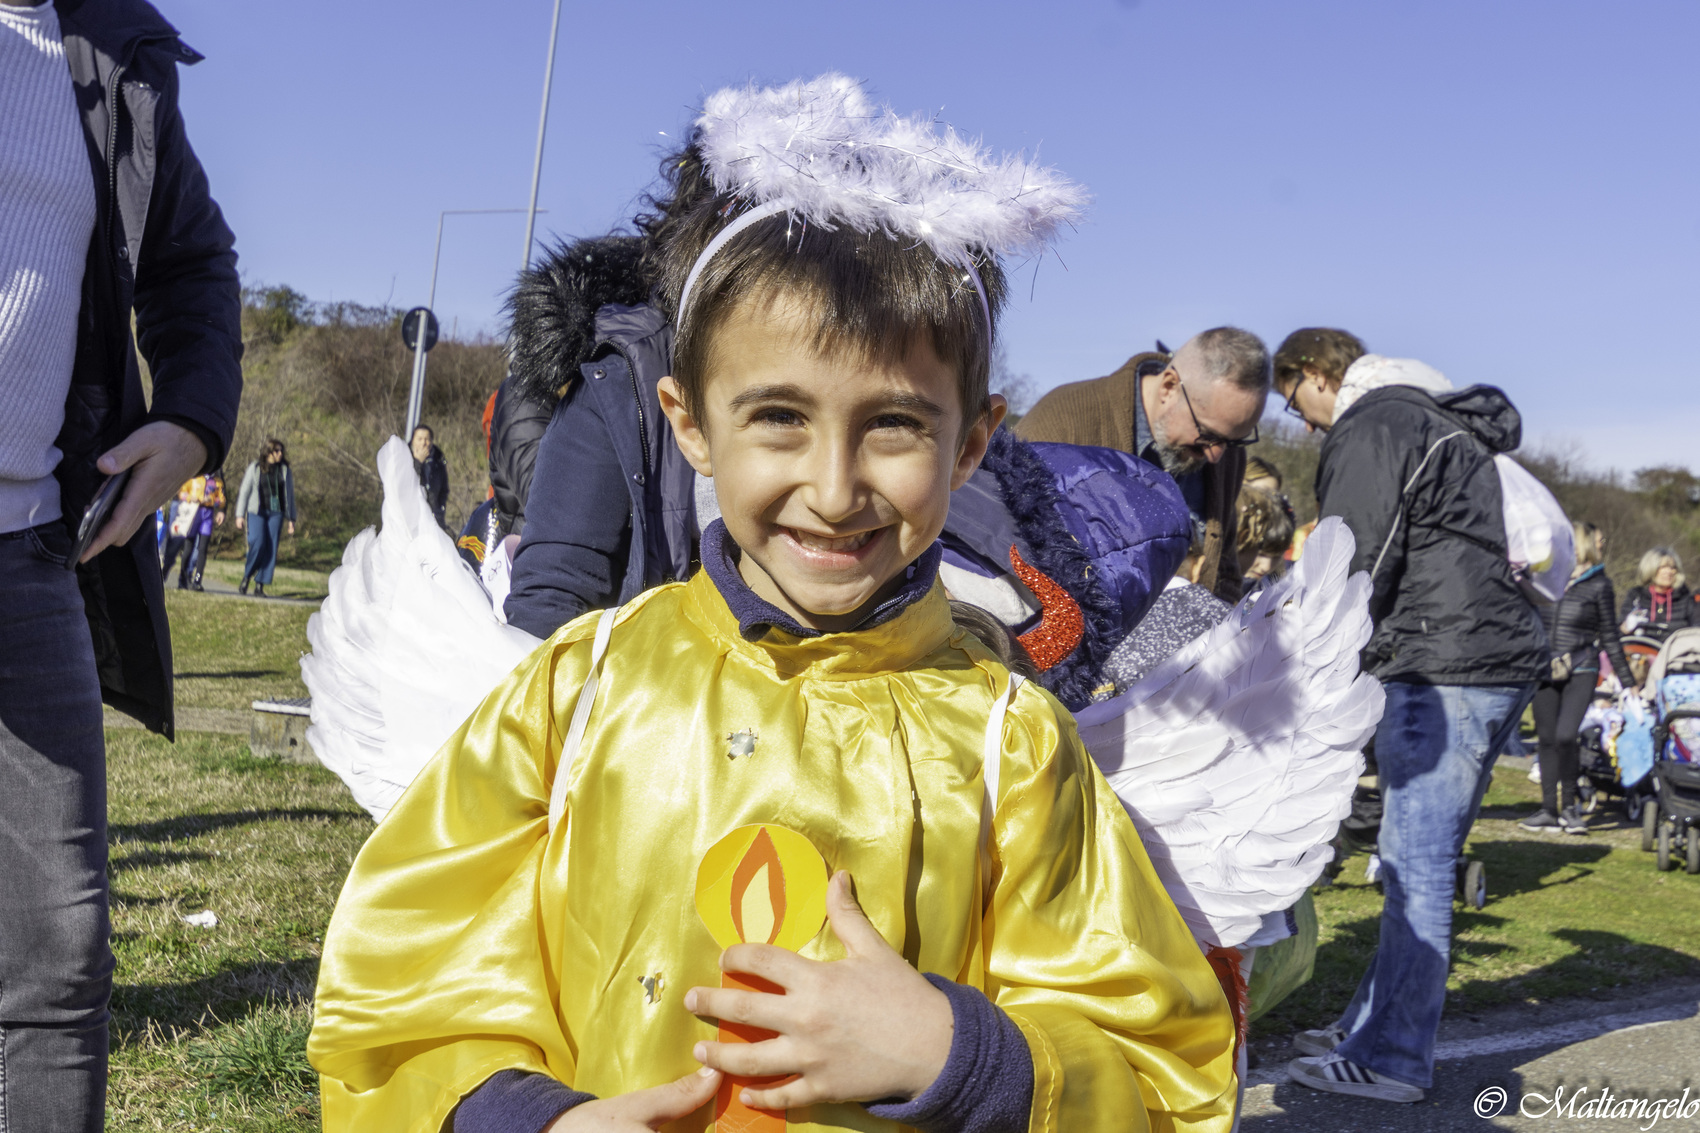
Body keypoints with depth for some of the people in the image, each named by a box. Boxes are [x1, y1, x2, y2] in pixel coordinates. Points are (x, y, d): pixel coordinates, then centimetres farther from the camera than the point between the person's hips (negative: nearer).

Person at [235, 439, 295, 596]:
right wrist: (240, 515, -1)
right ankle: (246, 577, 2)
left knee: (271, 548, -5)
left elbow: (289, 495, 15)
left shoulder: (285, 470, 10)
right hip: (256, 512, -2)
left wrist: (291, 519, 11)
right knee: (257, 543, -20)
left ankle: (260, 586, 0)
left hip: (276, 513, 2)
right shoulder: (255, 468, 3)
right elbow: (244, 491, 5)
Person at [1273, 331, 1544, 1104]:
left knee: (1415, 864, -7)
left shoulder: (1371, 430, -7)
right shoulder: (1445, 422, 24)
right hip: (1502, 657, 10)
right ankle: (1376, 1022, 23)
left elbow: (1357, 570, -13)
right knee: (1419, 858, 15)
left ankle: (1390, 1060, -2)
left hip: (1442, 669, -10)